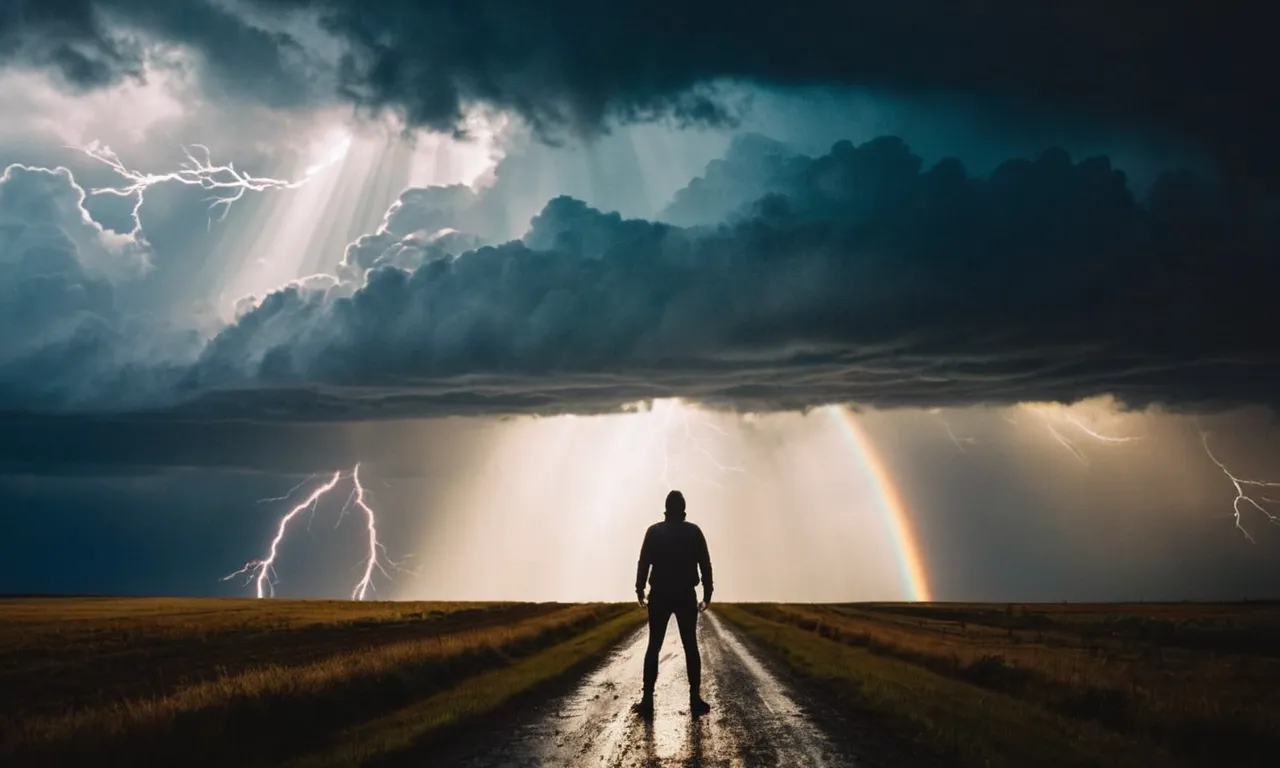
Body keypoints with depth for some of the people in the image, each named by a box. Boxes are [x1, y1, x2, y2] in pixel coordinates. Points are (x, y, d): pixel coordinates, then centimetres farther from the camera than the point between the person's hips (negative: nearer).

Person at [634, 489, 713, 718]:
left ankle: (648, 700, 1)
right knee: (691, 647, 7)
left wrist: (640, 589, 5)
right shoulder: (694, 531, -1)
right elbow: (705, 564, -2)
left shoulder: (654, 531, -2)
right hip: (686, 596, 0)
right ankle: (695, 699, 4)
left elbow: (644, 562, -5)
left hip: (659, 596, 0)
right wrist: (707, 593, 4)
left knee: (654, 647, 4)